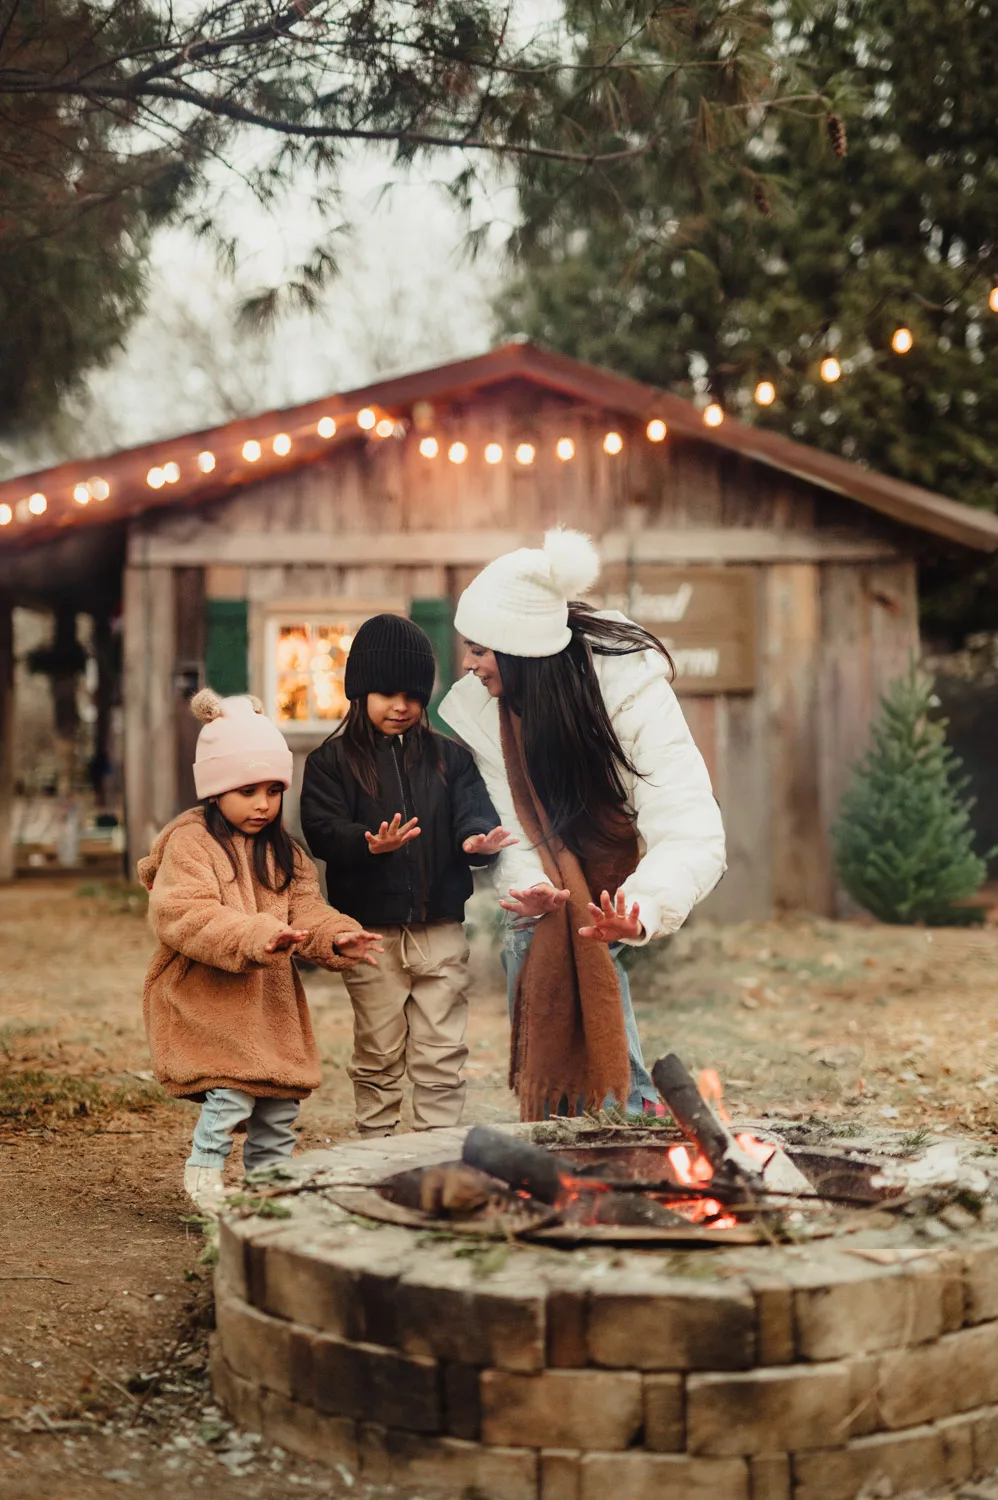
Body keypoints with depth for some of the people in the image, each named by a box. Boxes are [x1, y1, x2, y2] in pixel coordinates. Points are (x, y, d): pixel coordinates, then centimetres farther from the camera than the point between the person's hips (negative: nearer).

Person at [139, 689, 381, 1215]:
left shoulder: (283, 851, 13)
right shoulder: (189, 842, -10)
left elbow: (306, 910, 8)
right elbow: (183, 916, -22)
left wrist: (336, 937, -14)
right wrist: (255, 937, -33)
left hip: (272, 998, 7)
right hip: (207, 996, -7)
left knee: (281, 1102, 8)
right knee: (232, 1091, -17)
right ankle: (203, 1175, 3)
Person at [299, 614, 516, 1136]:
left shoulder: (448, 758, 9)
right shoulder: (332, 760, 1)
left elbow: (473, 813, -2)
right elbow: (321, 831, -10)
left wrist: (479, 840, -26)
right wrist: (370, 844, -30)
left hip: (440, 929, 2)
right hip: (371, 931, -2)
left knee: (441, 1057, 5)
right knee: (378, 1058, 8)